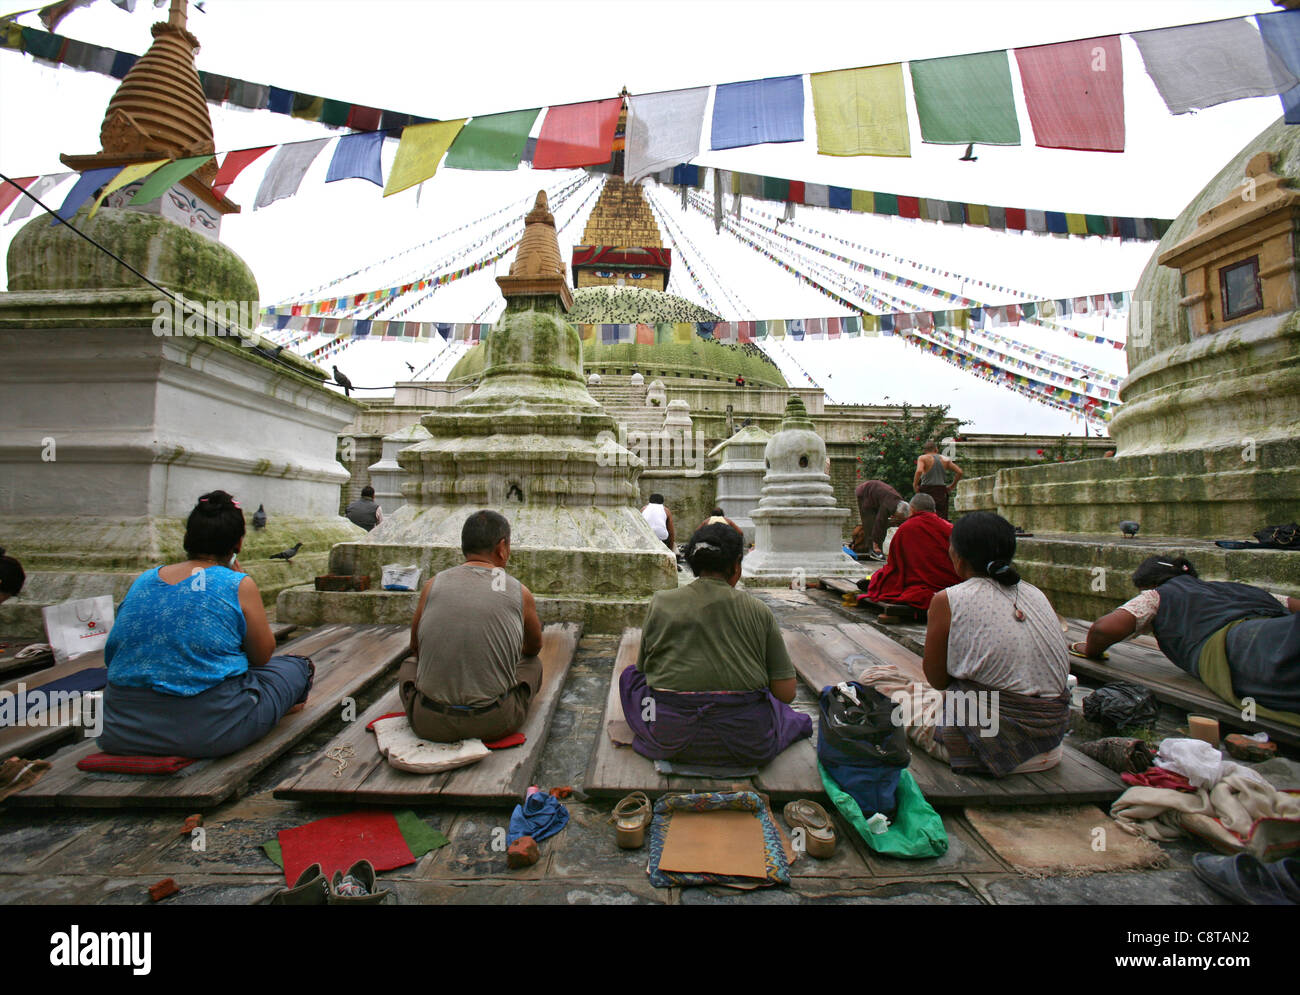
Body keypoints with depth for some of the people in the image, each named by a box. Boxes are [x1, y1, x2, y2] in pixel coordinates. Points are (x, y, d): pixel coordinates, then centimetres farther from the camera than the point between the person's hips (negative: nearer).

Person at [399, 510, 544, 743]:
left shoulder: (433, 585, -1)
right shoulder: (520, 594, -3)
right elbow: (534, 647, 18)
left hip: (430, 723, 2)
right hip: (494, 724, -1)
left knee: (409, 665, 32)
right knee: (532, 664, 26)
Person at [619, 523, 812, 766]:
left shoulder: (660, 603, -2)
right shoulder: (759, 611, -3)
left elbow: (644, 669, 10)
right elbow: (786, 693, -1)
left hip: (669, 742, -3)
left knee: (629, 674, 23)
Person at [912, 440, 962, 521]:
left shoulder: (922, 458, -3)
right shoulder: (945, 459, 9)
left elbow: (919, 471, -22)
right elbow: (959, 472, 6)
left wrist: (915, 485, -11)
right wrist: (952, 485, 15)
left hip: (927, 491, -3)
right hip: (942, 491, 3)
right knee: (942, 518, 8)